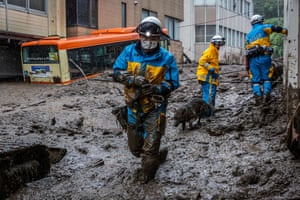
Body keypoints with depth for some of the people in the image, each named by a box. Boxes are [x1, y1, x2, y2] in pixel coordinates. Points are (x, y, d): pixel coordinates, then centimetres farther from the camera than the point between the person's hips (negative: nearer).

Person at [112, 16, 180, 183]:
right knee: (135, 148, 16)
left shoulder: (167, 57, -10)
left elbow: (173, 83, -7)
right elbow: (117, 72, -2)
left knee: (150, 149, -1)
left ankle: (148, 179, 22)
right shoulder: (129, 51, -3)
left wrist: (155, 89, -24)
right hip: (134, 106, 4)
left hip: (155, 107, -3)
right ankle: (156, 156, 47)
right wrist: (133, 79, -21)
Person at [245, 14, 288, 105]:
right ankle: (266, 95, -6)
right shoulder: (263, 28, 8)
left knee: (255, 80, 6)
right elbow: (274, 28, -11)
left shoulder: (248, 35, 22)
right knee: (266, 78, 5)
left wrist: (247, 65, 20)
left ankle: (258, 97, -3)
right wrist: (285, 31, -8)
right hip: (264, 56, -4)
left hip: (252, 59, 4)